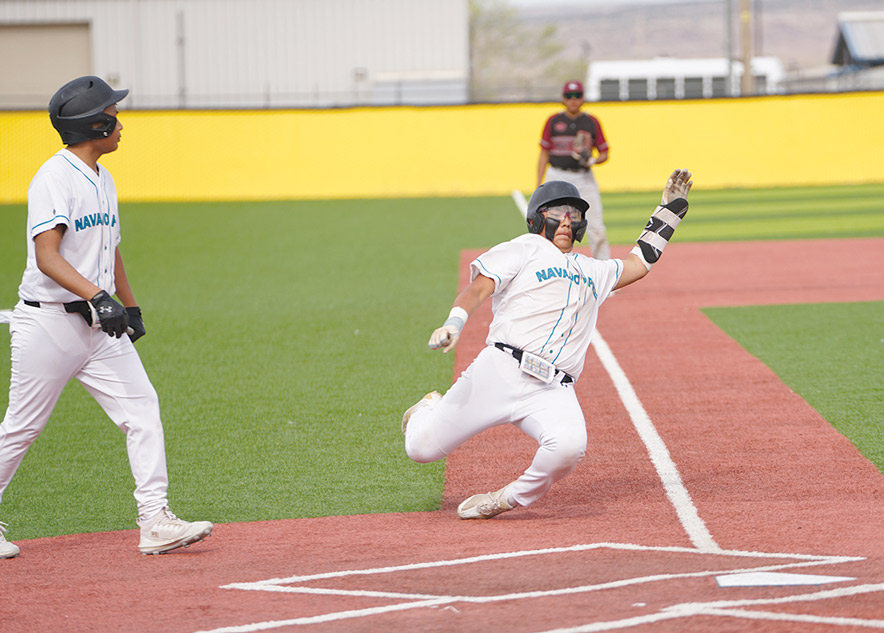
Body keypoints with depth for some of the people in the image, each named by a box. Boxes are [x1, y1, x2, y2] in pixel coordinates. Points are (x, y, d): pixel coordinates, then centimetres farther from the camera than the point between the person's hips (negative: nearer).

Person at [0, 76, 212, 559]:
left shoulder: (103, 180, 12)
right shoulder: (54, 179, -16)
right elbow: (46, 256, -28)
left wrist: (130, 307, 26)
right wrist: (98, 296, -38)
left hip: (99, 323, 8)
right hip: (48, 323, -8)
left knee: (142, 410, -4)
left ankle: (155, 522, -6)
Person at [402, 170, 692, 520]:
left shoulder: (593, 272, 31)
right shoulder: (525, 249, 12)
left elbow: (638, 262, 42)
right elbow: (478, 287, -2)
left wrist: (671, 208, 37)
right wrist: (454, 323, -21)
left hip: (554, 390, 3)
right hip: (502, 370, -3)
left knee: (568, 446, -31)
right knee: (422, 448, -5)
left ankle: (510, 499, -7)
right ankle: (431, 410, 32)